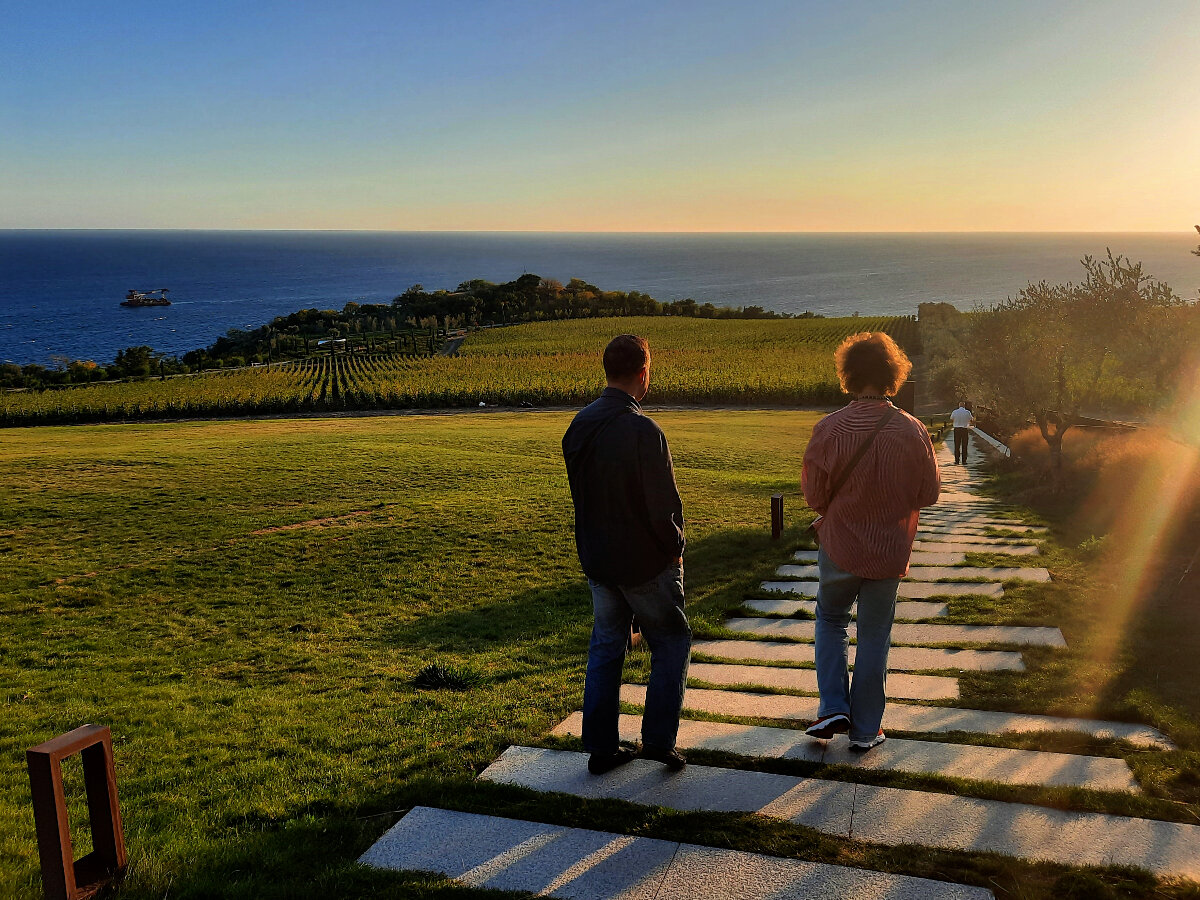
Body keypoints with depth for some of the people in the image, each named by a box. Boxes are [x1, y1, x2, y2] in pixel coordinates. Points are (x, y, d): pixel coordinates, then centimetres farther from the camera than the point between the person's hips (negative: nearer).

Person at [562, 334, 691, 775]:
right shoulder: (644, 432, -24)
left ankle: (601, 748, 22)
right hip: (645, 563, -6)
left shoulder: (579, 425, -1)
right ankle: (658, 740, 14)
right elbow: (664, 505, -20)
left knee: (605, 648, 16)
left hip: (596, 559, 6)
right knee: (671, 644, 13)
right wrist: (674, 550, -3)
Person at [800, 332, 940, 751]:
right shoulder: (913, 431, -11)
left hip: (840, 547, -1)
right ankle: (865, 729, 20)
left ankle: (833, 706, 12)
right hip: (890, 552, 1)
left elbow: (814, 495, -9)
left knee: (830, 620, 22)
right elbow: (929, 493, -1)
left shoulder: (829, 429, -15)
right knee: (874, 637, 12)